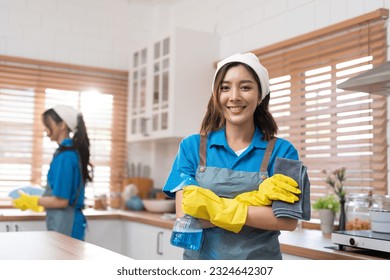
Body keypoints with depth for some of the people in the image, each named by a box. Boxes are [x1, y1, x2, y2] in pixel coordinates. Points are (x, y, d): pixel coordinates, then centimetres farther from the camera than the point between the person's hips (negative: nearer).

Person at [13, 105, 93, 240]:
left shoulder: (65, 156, -17)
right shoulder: (71, 152, 9)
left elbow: (61, 200, -17)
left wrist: (31, 201, -6)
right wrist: (35, 200, 16)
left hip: (65, 225, -8)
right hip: (66, 223, 8)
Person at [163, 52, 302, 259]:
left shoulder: (281, 151, -6)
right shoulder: (191, 147, -4)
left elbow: (288, 221, -15)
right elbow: (185, 217, -13)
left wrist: (216, 207, -21)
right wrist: (254, 199, -22)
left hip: (259, 259, 0)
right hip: (201, 261, 1)